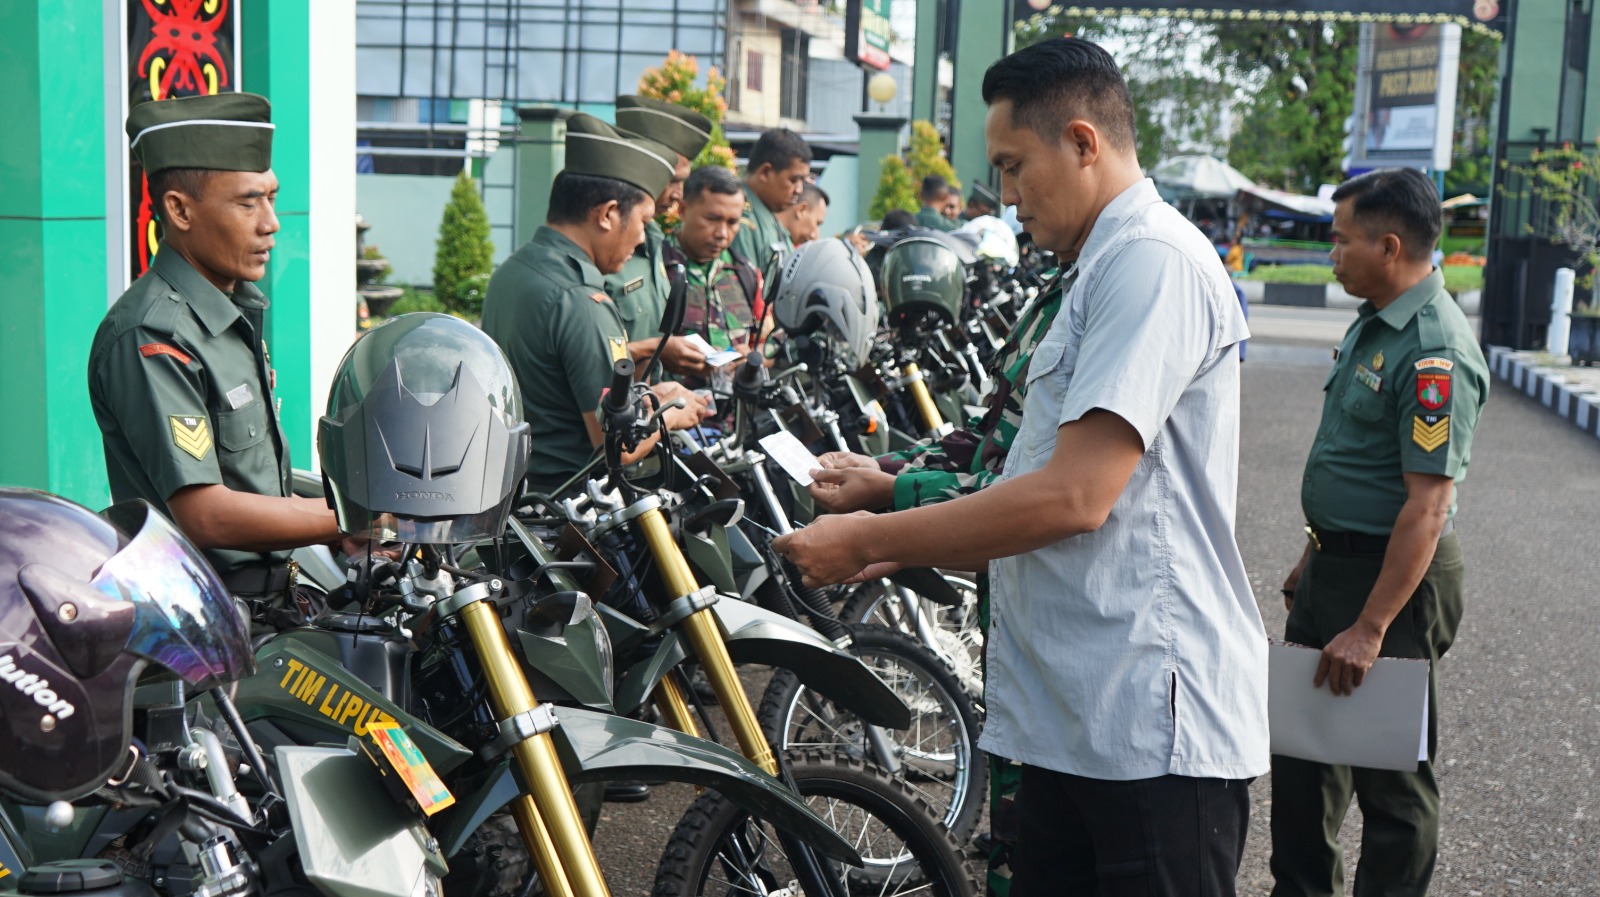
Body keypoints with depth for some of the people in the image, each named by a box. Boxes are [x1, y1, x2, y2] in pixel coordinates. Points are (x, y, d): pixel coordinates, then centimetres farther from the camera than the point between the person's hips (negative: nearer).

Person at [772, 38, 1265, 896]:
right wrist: (905, 548, 13)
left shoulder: (1151, 259, -13)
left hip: (1152, 723, -10)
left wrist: (869, 541, -13)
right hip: (1073, 722, 10)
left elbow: (1076, 496, -21)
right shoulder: (1104, 271, 21)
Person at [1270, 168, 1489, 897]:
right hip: (1335, 561, 10)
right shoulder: (1372, 323, 9)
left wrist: (1369, 629, -27)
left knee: (1391, 773, 3)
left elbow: (1427, 506, -26)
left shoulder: (1436, 353, -23)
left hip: (1395, 574, -10)